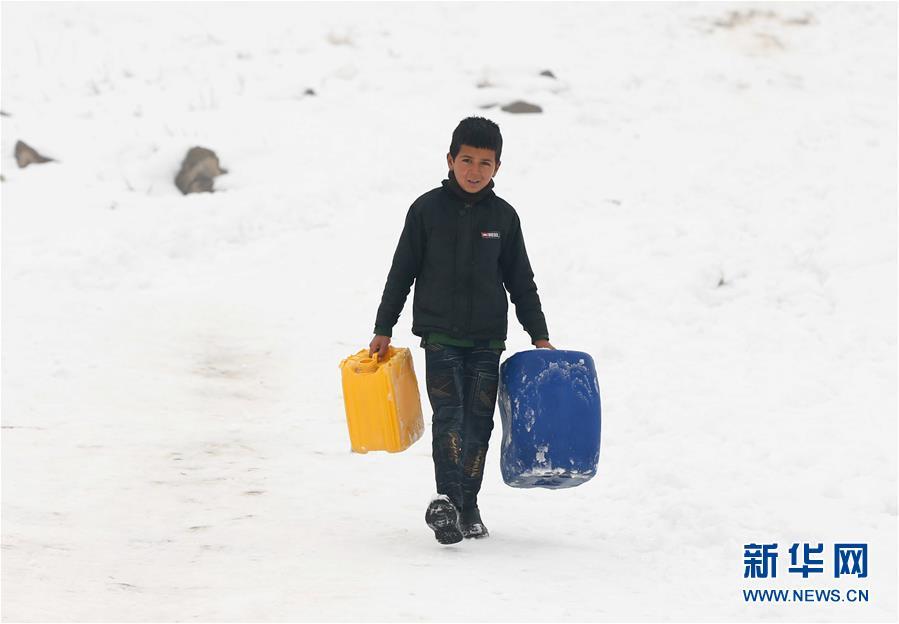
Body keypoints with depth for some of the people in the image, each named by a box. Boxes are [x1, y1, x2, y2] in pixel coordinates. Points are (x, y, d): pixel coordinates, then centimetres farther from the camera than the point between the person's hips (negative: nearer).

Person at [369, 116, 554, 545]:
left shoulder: (503, 217, 5)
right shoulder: (427, 210, -1)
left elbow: (521, 282, 12)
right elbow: (402, 272, 4)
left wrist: (539, 336, 9)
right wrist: (383, 330, 4)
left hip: (488, 337, 3)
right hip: (440, 334, -3)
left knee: (479, 420, 3)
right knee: (448, 415, -15)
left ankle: (468, 505, 10)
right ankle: (446, 499, -25)